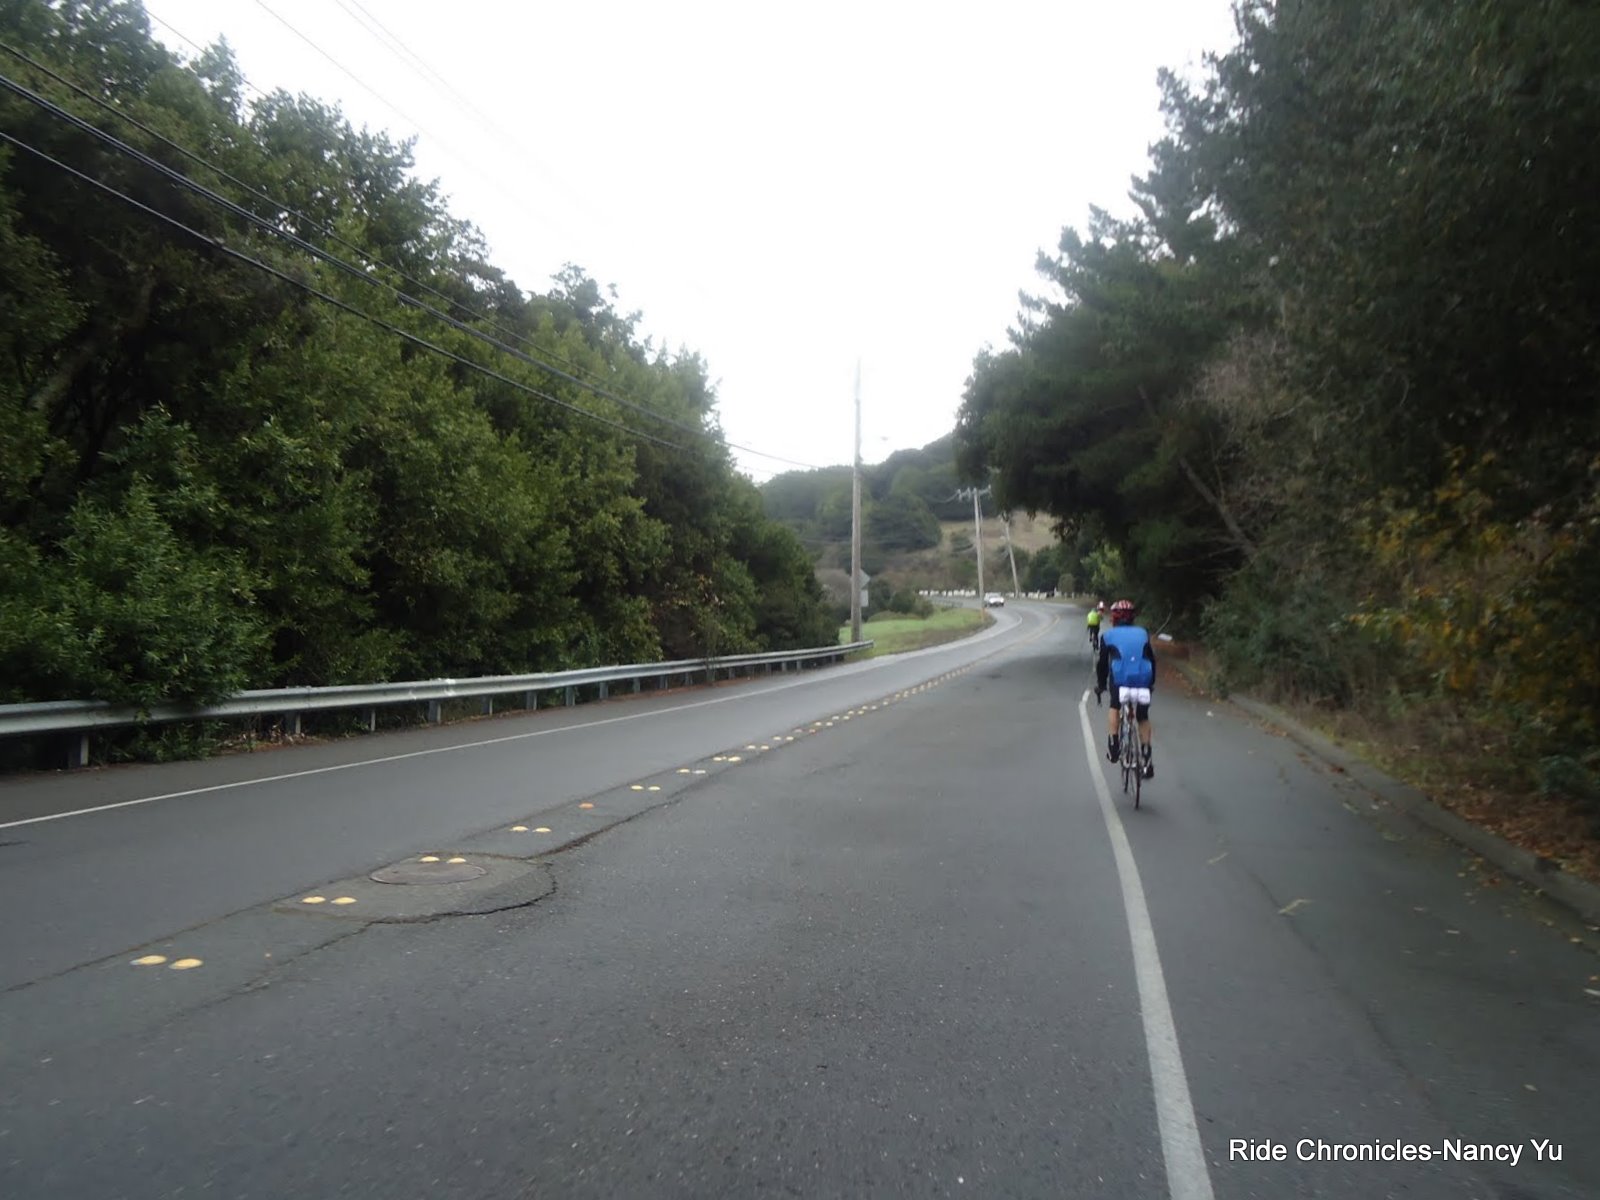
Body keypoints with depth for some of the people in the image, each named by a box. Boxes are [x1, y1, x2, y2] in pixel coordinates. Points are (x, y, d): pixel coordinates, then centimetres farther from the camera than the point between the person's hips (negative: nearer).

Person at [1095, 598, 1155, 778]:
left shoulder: (1108, 635, 14)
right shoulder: (1142, 633, 20)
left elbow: (1102, 663, 15)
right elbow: (1152, 660, 23)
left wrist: (1100, 685, 28)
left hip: (1120, 682, -2)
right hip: (1143, 683, 2)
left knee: (1115, 708, 28)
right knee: (1143, 719, 21)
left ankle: (1114, 748, 18)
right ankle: (1147, 762, 17)